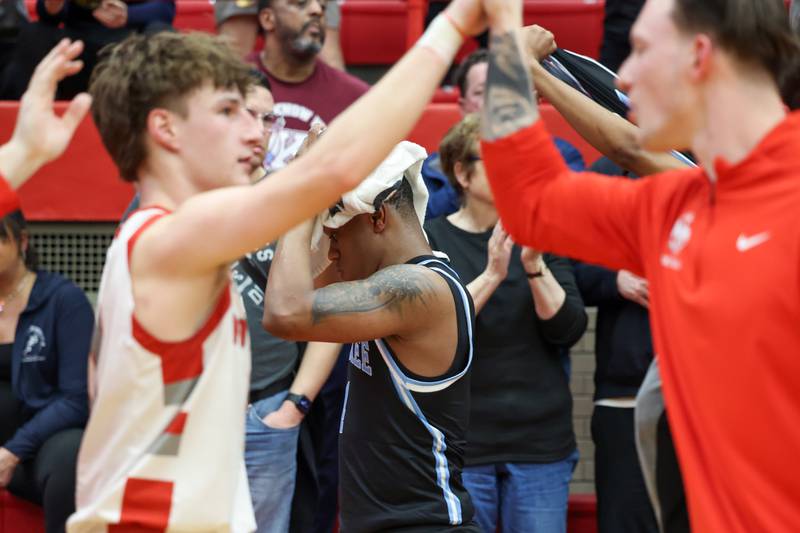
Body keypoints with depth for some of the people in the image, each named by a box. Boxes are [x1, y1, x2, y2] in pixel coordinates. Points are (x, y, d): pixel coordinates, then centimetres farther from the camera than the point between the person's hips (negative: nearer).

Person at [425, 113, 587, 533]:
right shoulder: (431, 239, 1)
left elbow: (568, 330, -1)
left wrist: (535, 266, -15)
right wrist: (491, 275, -21)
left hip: (541, 444, 2)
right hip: (461, 441, -2)